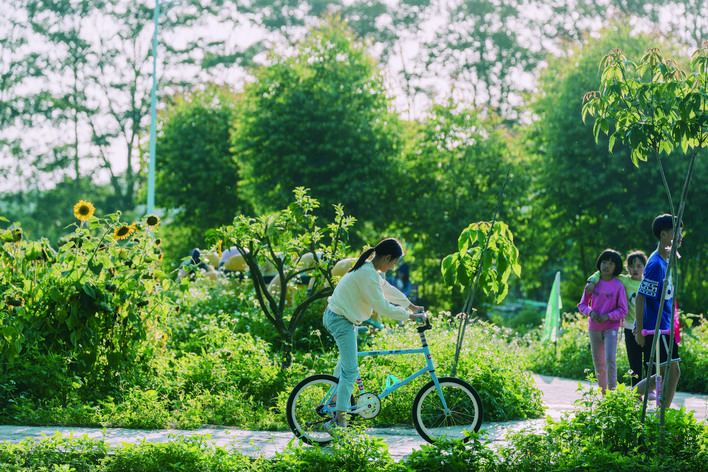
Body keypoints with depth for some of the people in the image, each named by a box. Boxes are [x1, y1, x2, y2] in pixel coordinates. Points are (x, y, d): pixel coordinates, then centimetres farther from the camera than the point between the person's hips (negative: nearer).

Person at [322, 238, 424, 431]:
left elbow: (388, 289, 19)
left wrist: (412, 306, 22)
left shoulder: (368, 269, 8)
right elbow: (382, 306, -22)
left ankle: (335, 400, 42)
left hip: (334, 316, 11)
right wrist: (409, 316, -14)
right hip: (342, 322, -11)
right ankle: (339, 419, -6)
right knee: (351, 371, -8)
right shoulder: (368, 274, -23)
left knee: (346, 360, 29)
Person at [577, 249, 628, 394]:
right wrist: (590, 312, -12)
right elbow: (582, 304, 8)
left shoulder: (618, 286, -6)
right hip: (594, 327, 3)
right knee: (598, 362, 9)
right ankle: (602, 391, 20)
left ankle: (612, 391, -12)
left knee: (610, 359, -18)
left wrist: (608, 316, -17)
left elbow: (623, 310, -3)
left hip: (611, 327, -3)